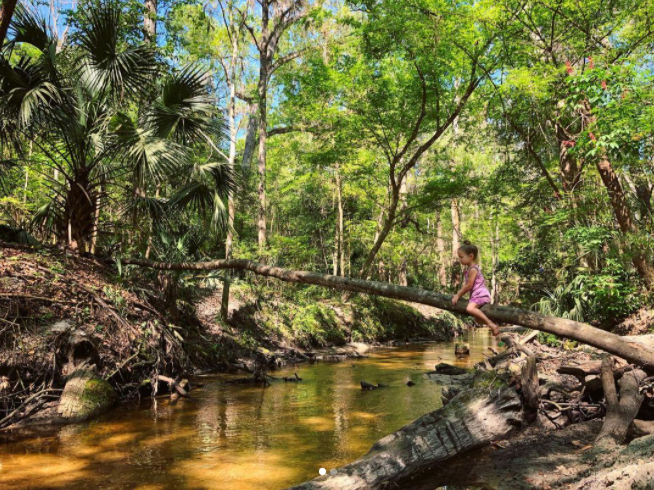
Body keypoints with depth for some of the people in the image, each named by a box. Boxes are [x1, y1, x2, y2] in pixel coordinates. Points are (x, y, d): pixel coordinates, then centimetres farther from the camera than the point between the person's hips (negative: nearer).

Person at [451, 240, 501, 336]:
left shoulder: (473, 269, -16)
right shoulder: (468, 268, 14)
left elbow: (469, 286, -19)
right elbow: (465, 284, 16)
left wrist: (458, 295, -11)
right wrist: (458, 294, 7)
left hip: (481, 294, -11)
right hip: (476, 295, 11)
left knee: (470, 308, -35)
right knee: (478, 319, 15)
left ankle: (491, 324, -33)